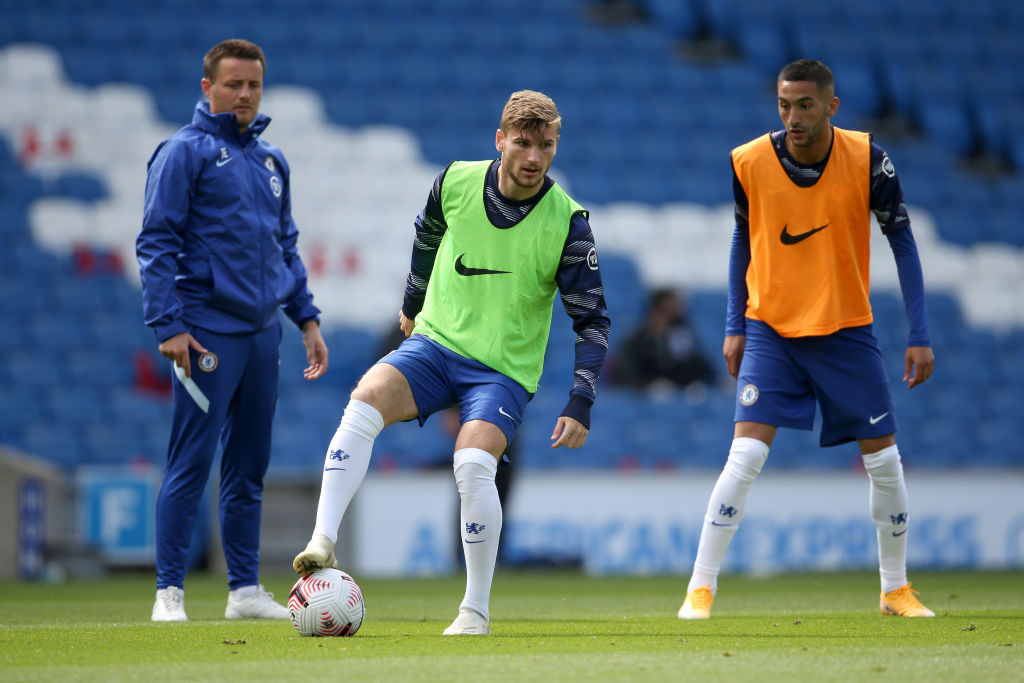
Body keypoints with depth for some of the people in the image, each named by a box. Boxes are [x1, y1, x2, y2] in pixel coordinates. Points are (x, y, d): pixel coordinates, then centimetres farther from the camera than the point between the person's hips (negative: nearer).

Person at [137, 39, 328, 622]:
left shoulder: (272, 160, 16)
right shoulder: (185, 152, -4)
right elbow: (156, 242, -8)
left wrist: (307, 317, 16)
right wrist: (168, 324, -15)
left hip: (263, 330, 7)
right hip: (209, 332, -7)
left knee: (251, 466, 9)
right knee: (192, 463, -8)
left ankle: (247, 589, 14)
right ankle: (169, 591, -4)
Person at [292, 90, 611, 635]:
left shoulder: (567, 222, -11)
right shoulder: (456, 182, -4)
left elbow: (592, 319, -6)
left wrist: (580, 404, -15)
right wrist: (412, 301, 33)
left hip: (504, 369, -2)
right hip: (435, 342, 3)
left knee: (474, 463, -28)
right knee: (365, 400, -28)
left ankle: (476, 609, -11)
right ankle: (322, 543, -35)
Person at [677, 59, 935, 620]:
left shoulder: (867, 159, -11)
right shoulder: (748, 163, -10)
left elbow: (902, 242, -2)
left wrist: (919, 336, -6)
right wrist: (734, 327, 3)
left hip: (846, 330, 1)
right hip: (770, 329, -1)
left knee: (884, 460, 3)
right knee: (746, 455, -15)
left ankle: (896, 589, 21)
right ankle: (700, 588, -8)